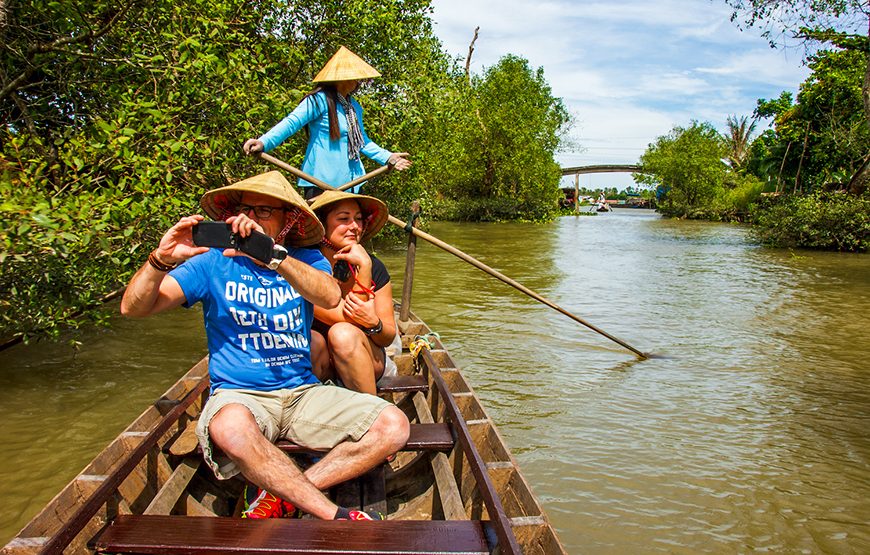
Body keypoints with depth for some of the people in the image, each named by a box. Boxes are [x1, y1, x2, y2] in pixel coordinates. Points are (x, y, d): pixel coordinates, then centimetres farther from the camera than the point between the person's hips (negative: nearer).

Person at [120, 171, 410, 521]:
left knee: (394, 425, -18)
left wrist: (272, 255, -33)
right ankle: (335, 517, -26)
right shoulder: (214, 262, 4)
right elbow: (132, 307, -2)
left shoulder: (306, 260, 6)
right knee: (231, 426, -39)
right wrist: (162, 258, -22)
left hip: (303, 391, 3)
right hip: (239, 396, -2)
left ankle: (280, 496, -17)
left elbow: (330, 297, -19)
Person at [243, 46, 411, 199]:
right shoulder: (320, 100, -8)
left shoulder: (354, 107, 17)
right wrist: (264, 142, -31)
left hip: (350, 182, 8)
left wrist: (387, 157, 25)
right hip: (322, 181, -8)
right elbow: (292, 123, -17)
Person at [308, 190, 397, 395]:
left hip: (367, 364, 1)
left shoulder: (374, 267, -7)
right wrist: (363, 268, -25)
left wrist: (374, 323, -28)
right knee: (312, 340, -32)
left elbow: (388, 337, -5)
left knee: (343, 334, -30)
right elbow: (347, 319, -20)